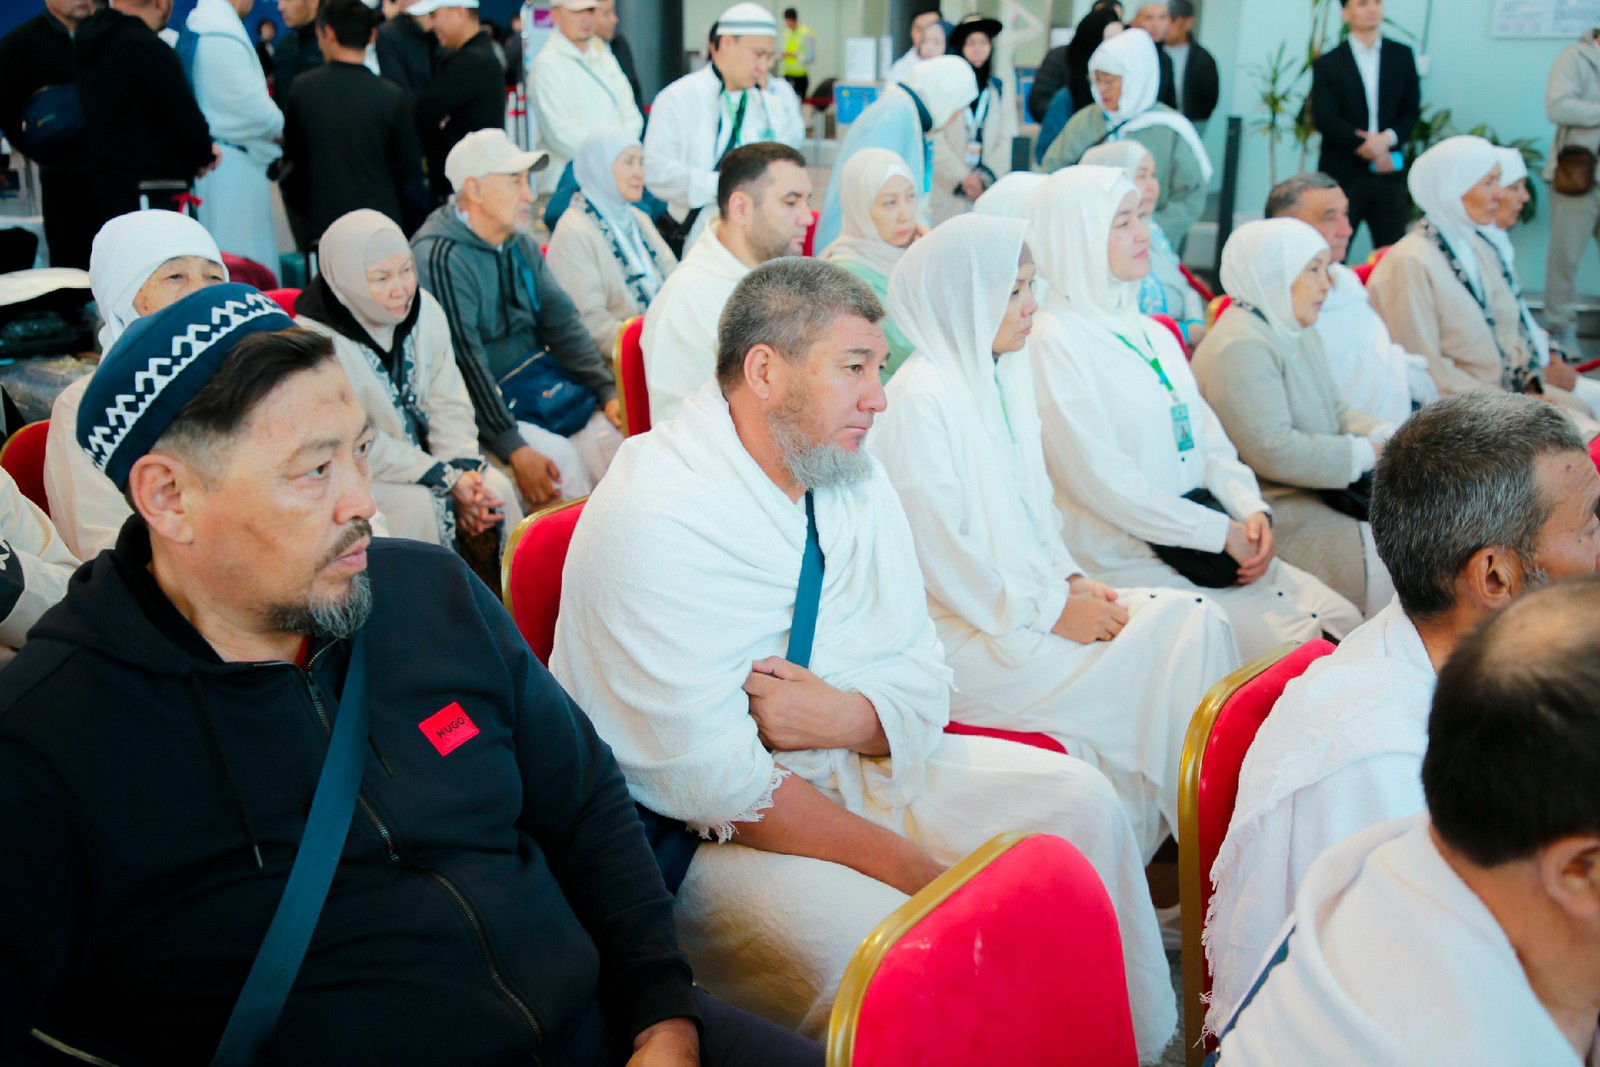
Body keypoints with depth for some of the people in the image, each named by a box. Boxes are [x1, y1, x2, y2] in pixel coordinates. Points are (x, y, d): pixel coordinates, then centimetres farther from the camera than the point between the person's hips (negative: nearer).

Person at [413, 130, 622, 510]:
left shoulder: (519, 244, 9)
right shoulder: (440, 257, -18)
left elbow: (562, 319, 10)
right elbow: (465, 362, -23)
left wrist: (608, 391, -2)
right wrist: (514, 450, -27)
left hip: (539, 378, 8)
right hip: (485, 403, -8)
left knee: (619, 426, -12)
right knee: (560, 457, -27)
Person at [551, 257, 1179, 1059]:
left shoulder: (854, 478, 3)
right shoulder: (652, 517, -22)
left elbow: (923, 678, 4)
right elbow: (715, 779, -26)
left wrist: (845, 717, -21)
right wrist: (923, 875, -24)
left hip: (850, 763, 8)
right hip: (692, 834, -7)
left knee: (1076, 802, -3)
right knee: (875, 939, -32)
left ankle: (1129, 1048, 12)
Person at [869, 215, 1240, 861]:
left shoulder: (1003, 378, 13)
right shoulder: (919, 399, -14)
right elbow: (940, 557, -17)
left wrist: (1071, 580, 4)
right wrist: (1053, 611, -14)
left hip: (1026, 600, 8)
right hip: (965, 634, -8)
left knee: (1196, 620, -10)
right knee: (1154, 661, -19)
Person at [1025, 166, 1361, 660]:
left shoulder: (1153, 334, 15)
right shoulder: (1054, 343, -12)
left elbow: (1209, 440, 15)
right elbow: (1103, 482, -18)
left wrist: (1252, 512, -5)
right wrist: (1223, 533, -15)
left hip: (1209, 544, 8)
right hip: (1122, 561, -8)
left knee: (1345, 622, -3)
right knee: (1286, 644, -19)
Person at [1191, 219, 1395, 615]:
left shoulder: (1299, 331, 15)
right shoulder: (1239, 348, -18)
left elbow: (1335, 411, 20)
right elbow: (1273, 452, -25)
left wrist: (1385, 435, -1)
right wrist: (1366, 453, -16)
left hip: (1321, 491, 10)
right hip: (1277, 514, -10)